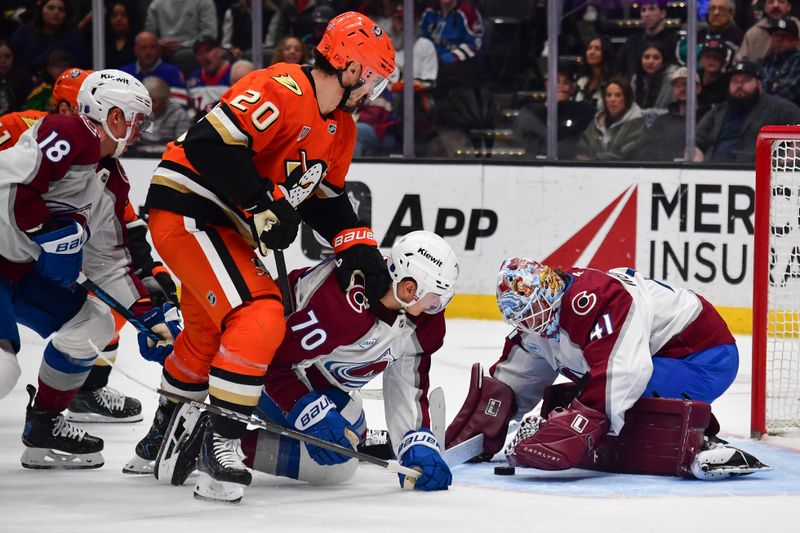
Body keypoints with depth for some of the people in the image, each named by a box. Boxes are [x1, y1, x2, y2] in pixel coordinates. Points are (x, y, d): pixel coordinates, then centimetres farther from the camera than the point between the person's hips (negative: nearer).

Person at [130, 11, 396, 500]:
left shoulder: (339, 128, 10)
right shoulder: (282, 90, -23)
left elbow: (325, 197, 18)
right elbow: (210, 144, -29)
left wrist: (358, 247, 5)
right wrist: (262, 205, -27)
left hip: (227, 227, 11)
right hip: (187, 209, -11)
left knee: (209, 336, 25)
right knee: (260, 320, -21)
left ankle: (162, 437, 43)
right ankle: (222, 441, -17)